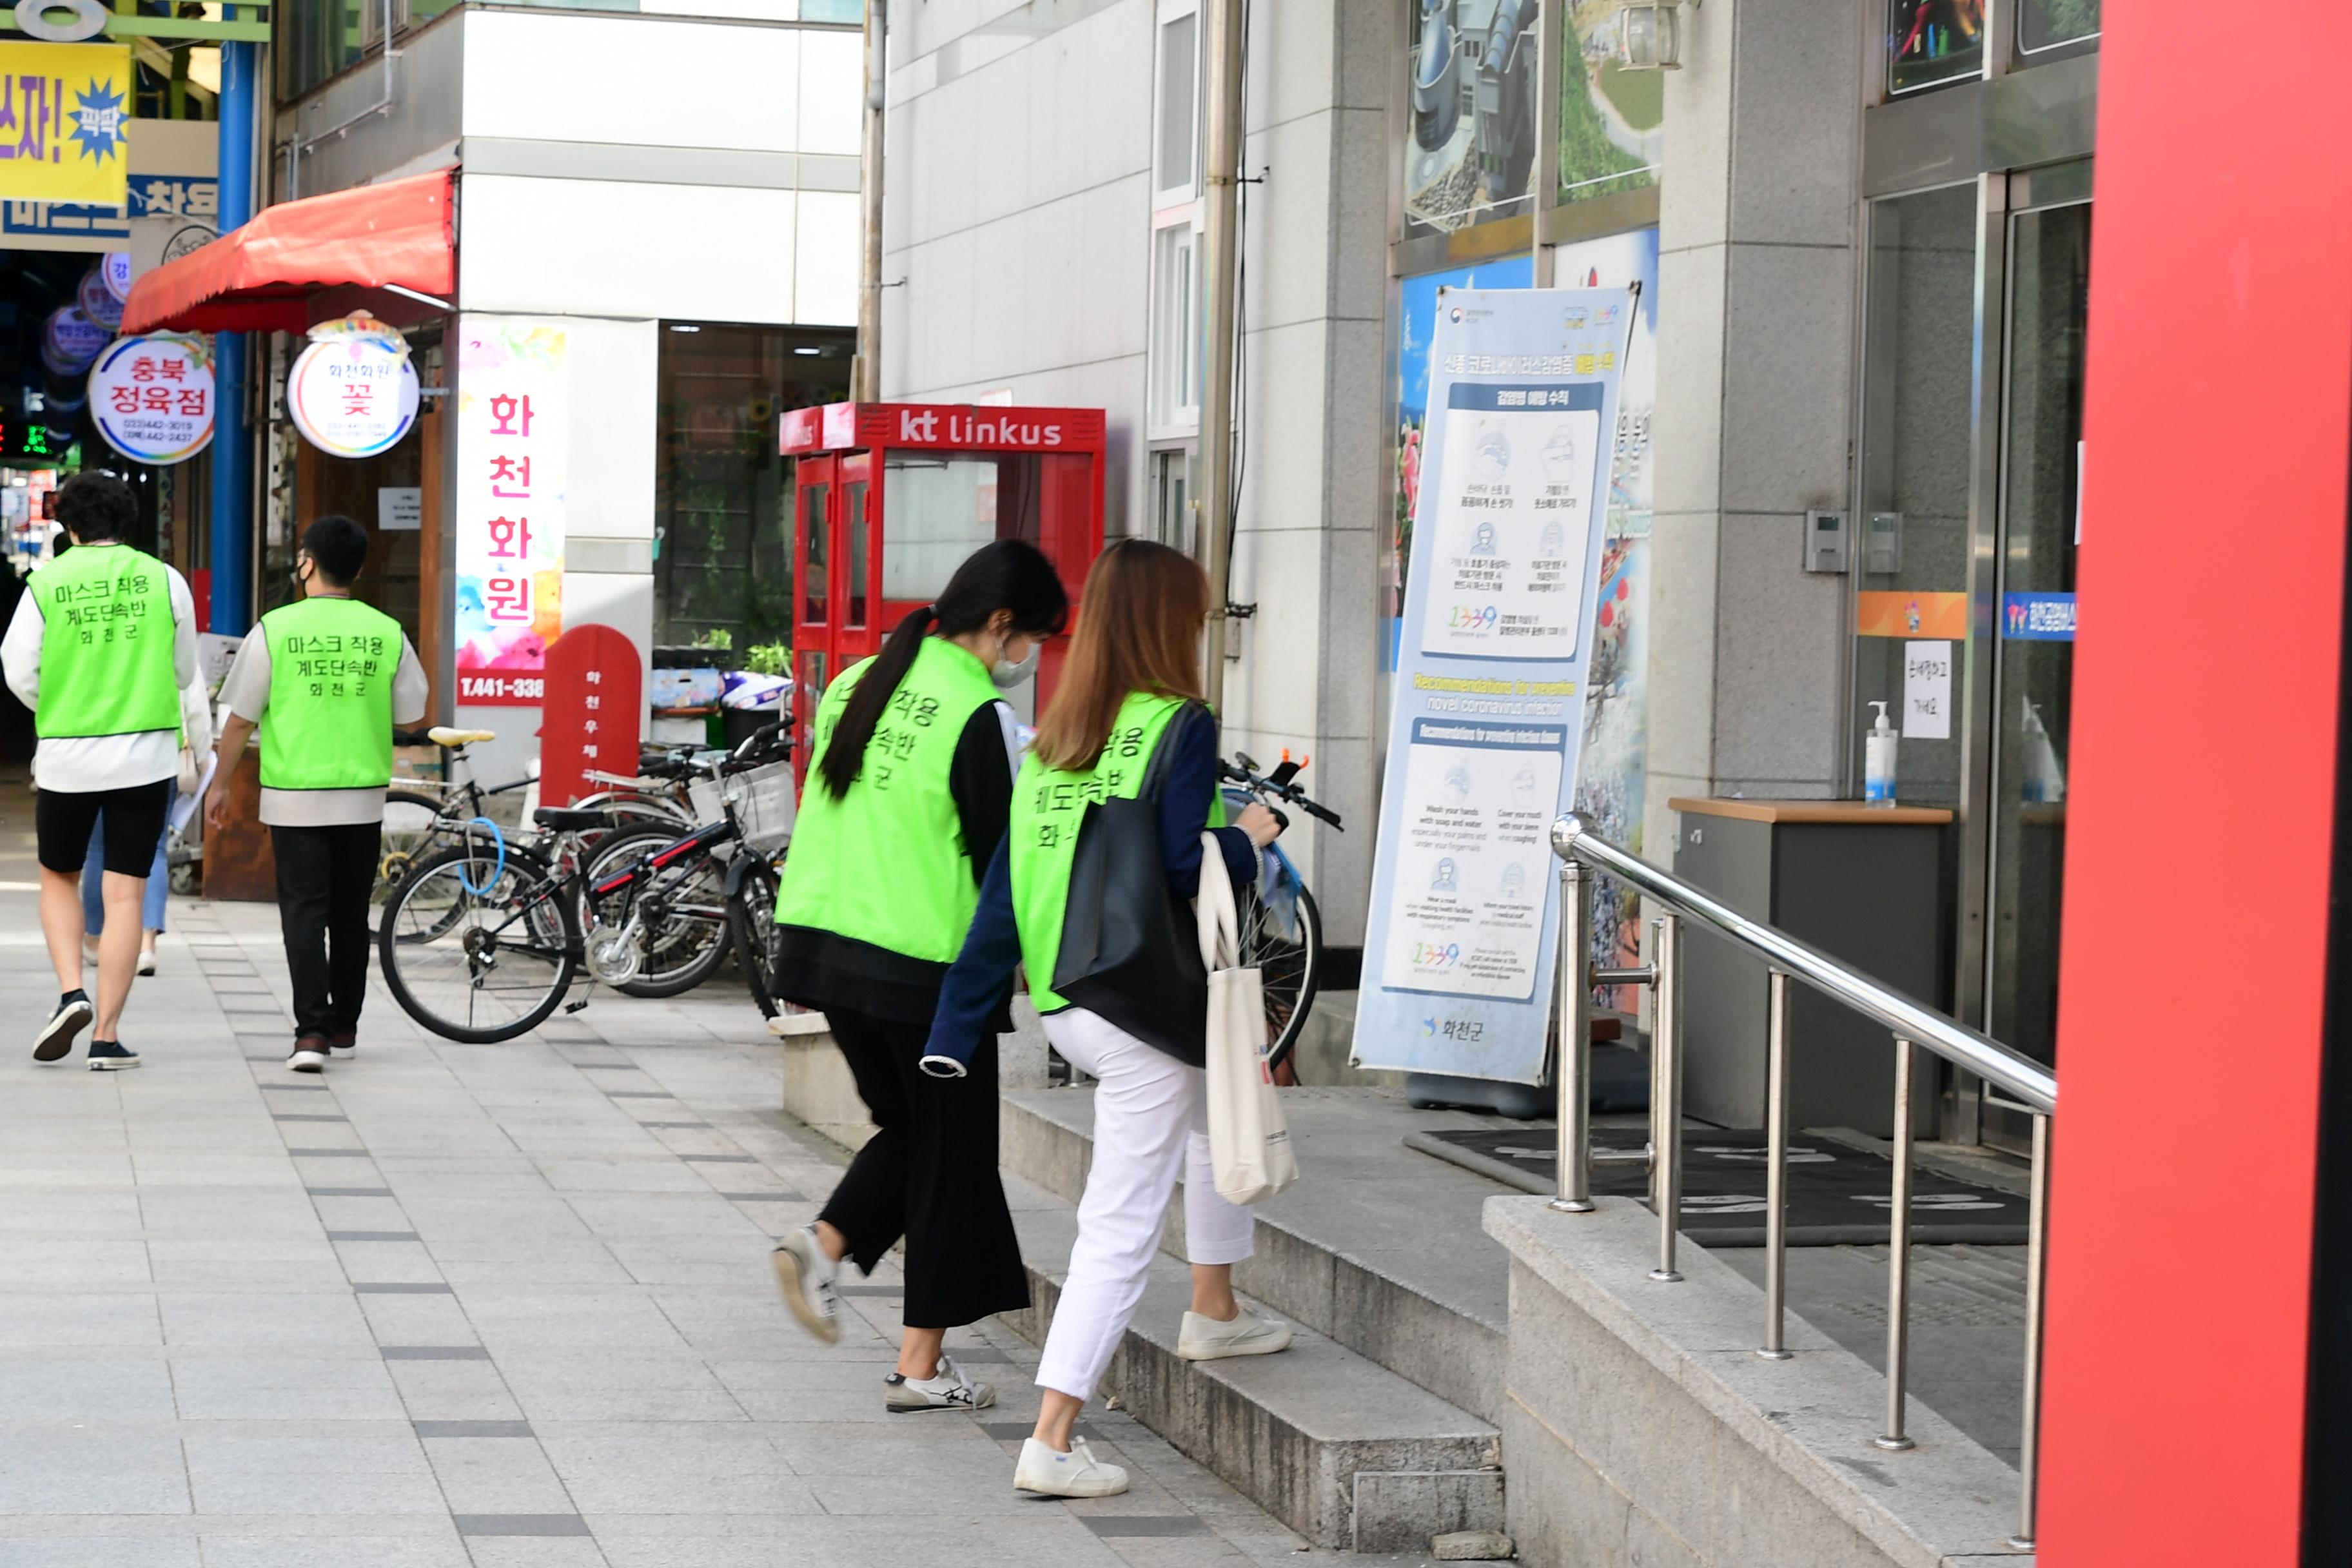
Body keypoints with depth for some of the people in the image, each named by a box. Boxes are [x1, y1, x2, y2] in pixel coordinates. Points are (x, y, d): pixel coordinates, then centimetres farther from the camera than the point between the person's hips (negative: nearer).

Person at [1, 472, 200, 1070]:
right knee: (124, 896, 3)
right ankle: (106, 1036, 1)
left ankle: (71, 993, 0)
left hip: (68, 754, 0)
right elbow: (183, 672, 7)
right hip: (145, 754, 0)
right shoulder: (164, 580, -1)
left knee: (59, 879, 20)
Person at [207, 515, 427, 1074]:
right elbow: (411, 716, 8)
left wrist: (220, 784, 9)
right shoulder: (386, 633, -2)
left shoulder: (276, 629, -8)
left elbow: (241, 718, -3)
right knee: (350, 913, 14)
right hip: (364, 797, 3)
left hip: (294, 796, -3)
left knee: (304, 910, -2)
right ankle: (343, 1026, 24)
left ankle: (311, 1030, -15)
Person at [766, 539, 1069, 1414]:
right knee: (950, 1157, 6)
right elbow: (999, 859, -13)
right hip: (929, 968, -7)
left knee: (905, 1131, 23)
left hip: (826, 943, 7)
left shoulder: (857, 685, 9)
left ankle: (823, 1245, 0)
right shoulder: (980, 716, -14)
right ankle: (921, 1367, 10)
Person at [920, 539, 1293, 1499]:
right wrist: (1249, 839, 0)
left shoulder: (1054, 737, 9)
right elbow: (1184, 869, -22)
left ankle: (1213, 1313, 39)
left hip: (1063, 1006, 8)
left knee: (1224, 1100, 32)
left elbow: (1003, 893, 8)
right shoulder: (1180, 726, -11)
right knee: (1120, 1227, -3)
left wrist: (952, 1034, 9)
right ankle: (1052, 1442, -5)